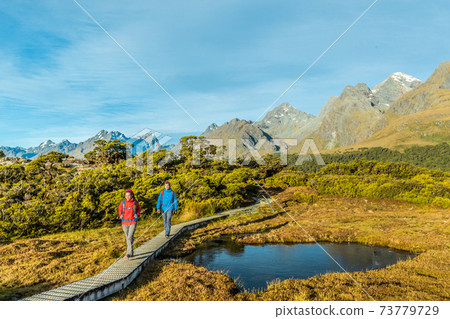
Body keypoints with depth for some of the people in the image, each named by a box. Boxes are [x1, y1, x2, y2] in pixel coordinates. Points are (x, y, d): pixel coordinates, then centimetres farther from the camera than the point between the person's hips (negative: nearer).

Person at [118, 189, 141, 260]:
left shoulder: (135, 203, -3)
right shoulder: (123, 203, 1)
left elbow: (138, 209, 13)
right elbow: (120, 209, 18)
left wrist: (137, 215, -2)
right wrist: (120, 215, 2)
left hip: (133, 222, -3)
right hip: (125, 223, 3)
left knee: (130, 237, -16)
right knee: (128, 238, 12)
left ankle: (128, 254, -19)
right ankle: (131, 252, 26)